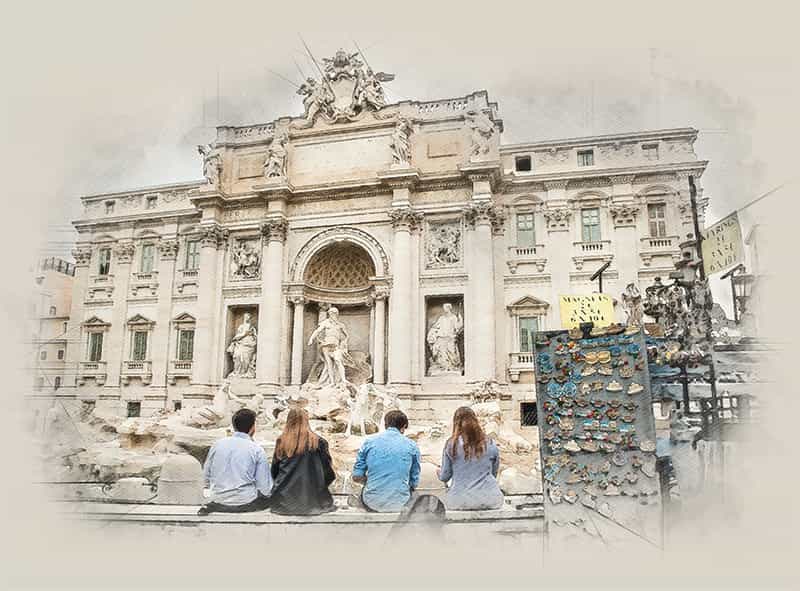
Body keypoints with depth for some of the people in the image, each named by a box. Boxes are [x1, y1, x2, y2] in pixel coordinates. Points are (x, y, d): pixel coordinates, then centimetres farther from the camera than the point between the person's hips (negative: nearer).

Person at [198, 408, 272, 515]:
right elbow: (265, 487, -10)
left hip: (219, 499, 5)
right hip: (245, 503, -5)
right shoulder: (257, 449, -10)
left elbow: (206, 474, 9)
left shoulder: (217, 444, 2)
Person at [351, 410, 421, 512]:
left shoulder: (369, 442, 1)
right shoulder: (412, 446, 0)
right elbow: (414, 483, 6)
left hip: (373, 502, 1)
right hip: (400, 503, -1)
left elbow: (356, 477, 2)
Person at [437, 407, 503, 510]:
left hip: (460, 501, -2)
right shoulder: (490, 444, 2)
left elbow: (444, 477, 4)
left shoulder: (451, 444, -3)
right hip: (490, 500, 2)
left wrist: (439, 473, 28)